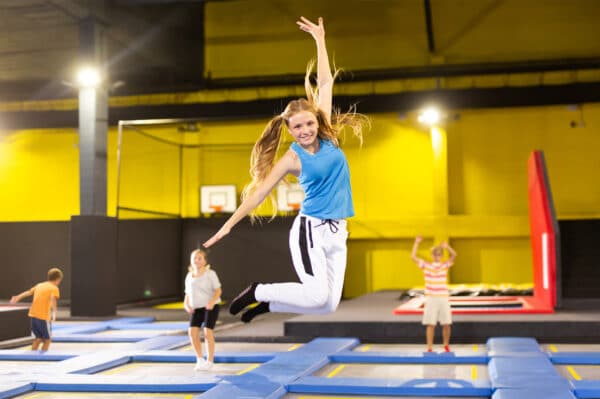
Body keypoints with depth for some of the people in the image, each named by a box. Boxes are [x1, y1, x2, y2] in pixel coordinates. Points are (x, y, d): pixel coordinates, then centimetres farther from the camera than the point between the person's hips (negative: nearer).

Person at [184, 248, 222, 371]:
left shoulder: (210, 274, -5)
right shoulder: (189, 276, 11)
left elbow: (218, 290, -9)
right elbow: (188, 294, 16)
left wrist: (212, 301, -26)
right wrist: (186, 304, -4)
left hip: (210, 307, -5)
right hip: (196, 308, 5)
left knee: (208, 332, -11)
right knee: (192, 331, -10)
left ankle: (209, 361, 2)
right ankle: (200, 359, 5)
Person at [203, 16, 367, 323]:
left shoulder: (327, 137, 4)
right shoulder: (292, 158, -7)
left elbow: (325, 83, 8)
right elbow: (259, 191, -2)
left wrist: (320, 41, 13)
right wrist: (229, 224, -3)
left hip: (336, 232, 6)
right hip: (309, 229, -5)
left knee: (328, 305, 3)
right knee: (318, 295, -19)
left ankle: (266, 303, 20)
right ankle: (258, 292, 3)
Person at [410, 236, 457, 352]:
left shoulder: (445, 265, 5)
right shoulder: (426, 266, 3)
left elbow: (454, 255, -11)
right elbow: (413, 257, -7)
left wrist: (447, 246, -28)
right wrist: (417, 243, -10)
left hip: (444, 298, 1)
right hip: (431, 299, -1)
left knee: (446, 324, 4)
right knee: (430, 324, -3)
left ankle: (446, 345, 24)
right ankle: (429, 348, 3)